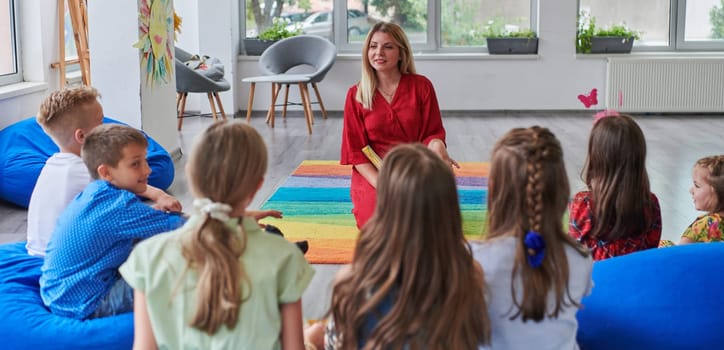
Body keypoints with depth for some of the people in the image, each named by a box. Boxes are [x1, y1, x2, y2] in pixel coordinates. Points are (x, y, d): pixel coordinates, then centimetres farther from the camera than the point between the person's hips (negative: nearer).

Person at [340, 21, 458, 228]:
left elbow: (433, 132, 3)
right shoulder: (356, 95, 1)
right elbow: (355, 149, -1)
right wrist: (382, 185, -15)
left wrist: (437, 146, -24)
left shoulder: (421, 86, 0)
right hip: (373, 174, 0)